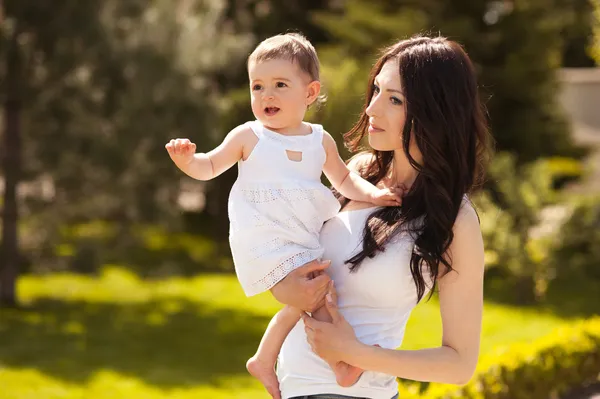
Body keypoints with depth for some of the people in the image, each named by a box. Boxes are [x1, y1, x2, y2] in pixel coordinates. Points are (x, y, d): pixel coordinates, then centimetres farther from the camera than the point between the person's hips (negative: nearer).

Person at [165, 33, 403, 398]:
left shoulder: (321, 141, 7)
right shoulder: (248, 137, -3)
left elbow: (344, 179, 17)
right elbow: (210, 167, 5)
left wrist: (372, 193, -1)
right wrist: (188, 159, -16)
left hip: (309, 238, 6)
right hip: (267, 242, -6)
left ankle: (265, 361, 26)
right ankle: (342, 362, -8)